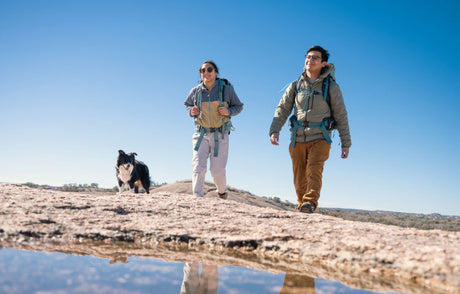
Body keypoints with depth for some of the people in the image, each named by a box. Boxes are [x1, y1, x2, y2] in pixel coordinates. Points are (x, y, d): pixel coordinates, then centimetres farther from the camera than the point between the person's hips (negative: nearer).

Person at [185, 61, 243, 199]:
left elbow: (238, 106, 6)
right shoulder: (195, 91, 0)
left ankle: (222, 191, 31)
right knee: (198, 167, -10)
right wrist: (191, 111, -4)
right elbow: (187, 104, 20)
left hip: (220, 135, -1)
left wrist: (228, 112, -15)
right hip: (201, 134, 2)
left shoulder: (226, 89, -5)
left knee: (217, 170, 1)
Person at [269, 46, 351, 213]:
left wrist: (346, 143, 2)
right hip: (298, 139, 3)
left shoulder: (331, 87, 3)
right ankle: (301, 206, 20)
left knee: (314, 170, -25)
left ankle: (310, 203, -32)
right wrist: (274, 130, -12)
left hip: (320, 138, -2)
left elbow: (341, 116, 4)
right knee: (300, 179, 4)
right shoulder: (295, 86, 9)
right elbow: (282, 109, 5)